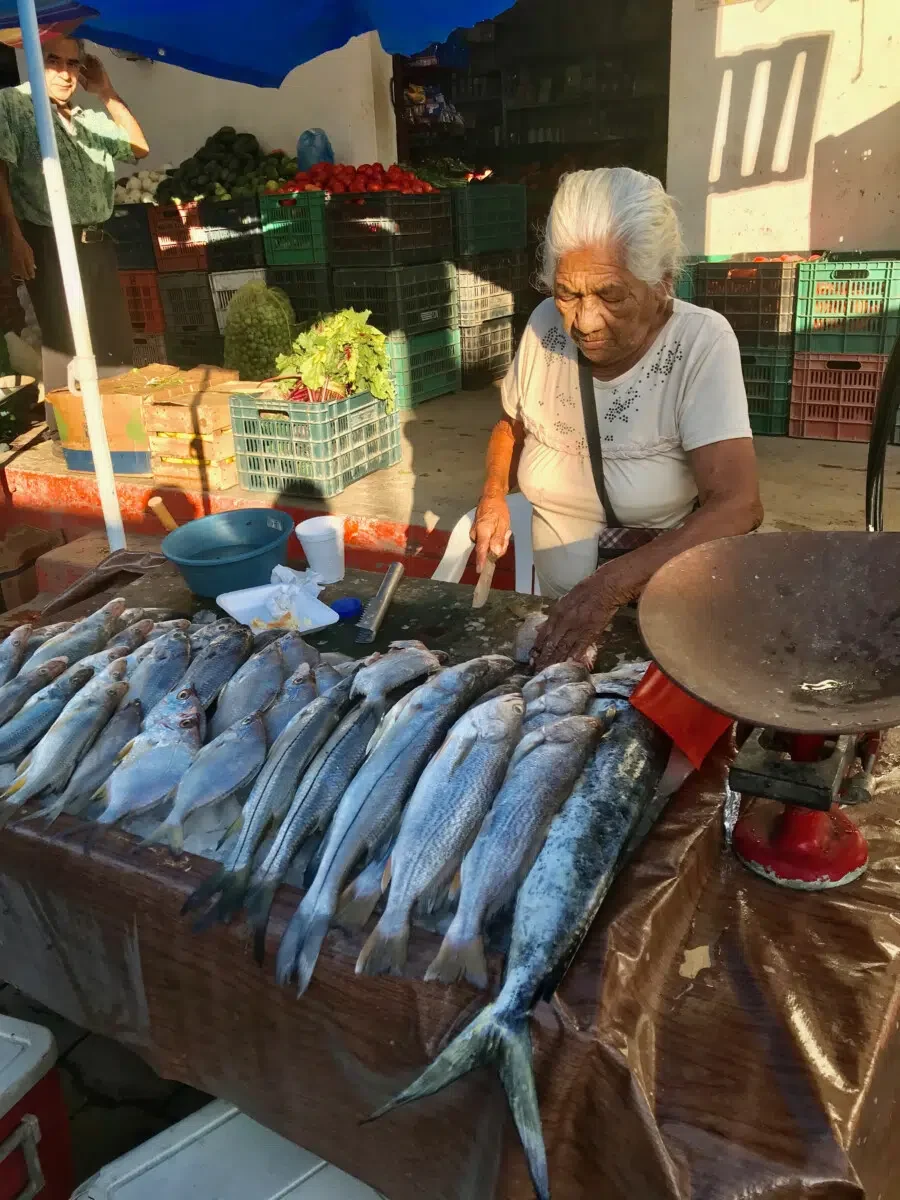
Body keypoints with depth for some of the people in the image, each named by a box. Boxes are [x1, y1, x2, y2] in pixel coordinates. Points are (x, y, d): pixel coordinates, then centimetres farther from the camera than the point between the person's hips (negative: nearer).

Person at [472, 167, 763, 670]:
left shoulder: (701, 343, -15)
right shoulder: (546, 325, -3)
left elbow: (737, 507, -23)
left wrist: (610, 584, -34)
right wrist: (495, 494, -3)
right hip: (553, 609, 5)